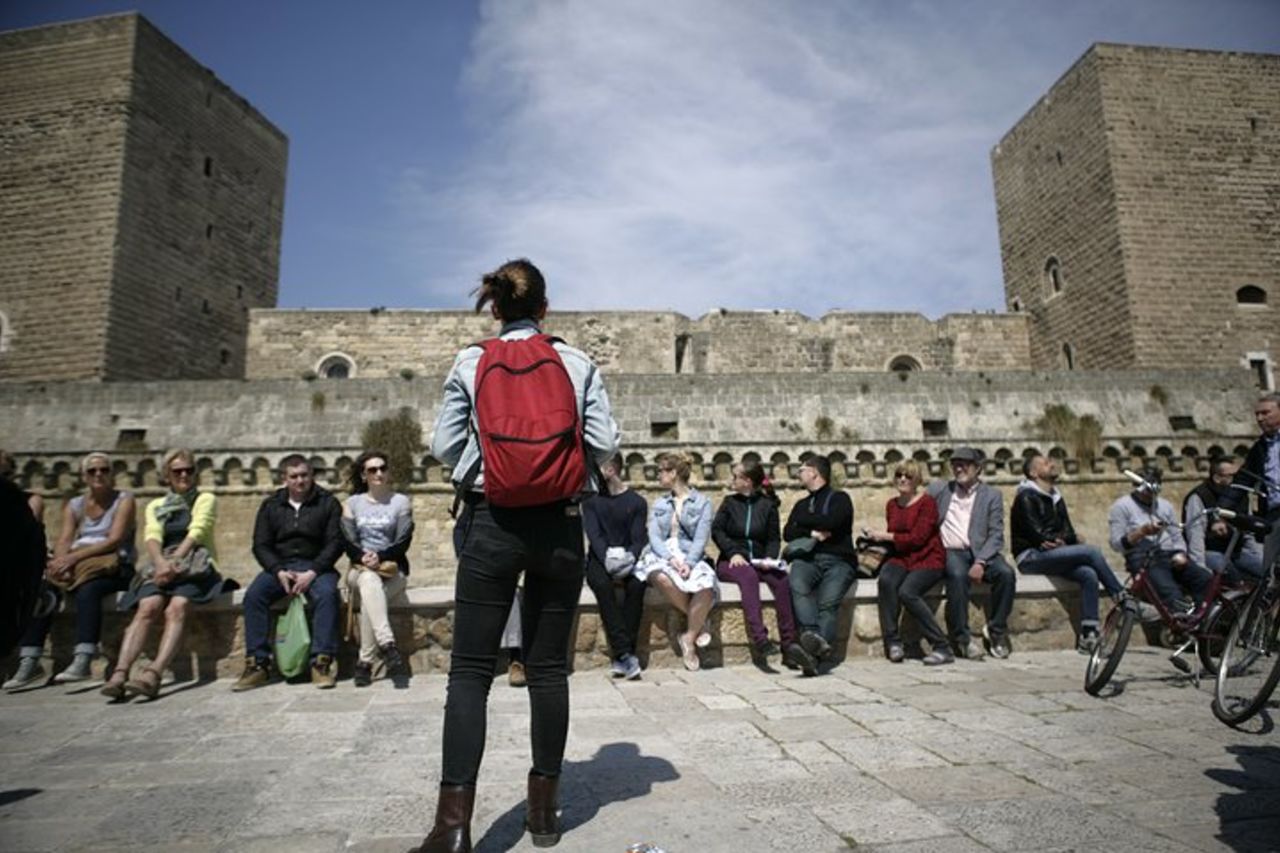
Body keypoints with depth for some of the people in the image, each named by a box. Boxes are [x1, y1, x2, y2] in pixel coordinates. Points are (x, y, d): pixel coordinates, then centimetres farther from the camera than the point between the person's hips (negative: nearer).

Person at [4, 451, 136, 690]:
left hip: (112, 565, -5)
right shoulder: (74, 505, 18)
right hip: (76, 565, 5)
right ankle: (29, 662, -23)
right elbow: (64, 540, 5)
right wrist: (60, 560, -18)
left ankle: (82, 661, -42)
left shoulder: (124, 499, 3)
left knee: (87, 590, -35)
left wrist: (74, 557, -19)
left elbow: (115, 540, -9)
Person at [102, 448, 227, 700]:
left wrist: (174, 562, -20)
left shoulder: (205, 499, 13)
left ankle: (153, 674, -45)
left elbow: (196, 533, -4)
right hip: (161, 567, 2)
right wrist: (160, 562, -21)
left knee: (176, 608, -31)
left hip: (196, 567, -2)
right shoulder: (155, 506, 20)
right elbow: (152, 536, 1)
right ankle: (120, 673, -39)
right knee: (147, 607, -28)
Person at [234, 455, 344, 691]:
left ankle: (322, 662, -29)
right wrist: (279, 572, -11)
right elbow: (260, 545, 7)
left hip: (316, 566, -2)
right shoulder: (271, 505, 13)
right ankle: (258, 664, -19)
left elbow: (335, 543, -2)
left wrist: (312, 572, -16)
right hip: (279, 567, 3)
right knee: (253, 595, -26)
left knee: (327, 594, -33)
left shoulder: (328, 503, 5)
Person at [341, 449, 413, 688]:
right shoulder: (352, 503, 16)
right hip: (360, 570, 1)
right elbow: (347, 542, 5)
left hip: (393, 570, -1)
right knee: (369, 581, -36)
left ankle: (365, 662, -30)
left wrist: (380, 556, -19)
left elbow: (404, 542, -1)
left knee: (368, 597, -32)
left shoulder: (401, 501, 9)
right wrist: (363, 558, -17)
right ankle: (387, 646, -49)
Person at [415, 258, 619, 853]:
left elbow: (444, 445, 0)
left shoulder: (470, 362, 1)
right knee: (549, 667, 11)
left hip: (492, 524, -1)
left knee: (470, 669, 4)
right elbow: (605, 442, -4)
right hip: (561, 526, 2)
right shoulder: (577, 363, 2)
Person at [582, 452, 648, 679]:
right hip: (600, 559, 0)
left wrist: (627, 561, -22)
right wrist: (609, 562, -22)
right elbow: (594, 535, -4)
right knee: (602, 584, -33)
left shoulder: (637, 502, 5)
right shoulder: (591, 500, 8)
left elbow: (639, 539, -2)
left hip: (628, 561, 0)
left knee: (636, 584, -32)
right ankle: (626, 654, -36)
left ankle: (621, 657, -29)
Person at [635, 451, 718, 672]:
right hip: (662, 557, 2)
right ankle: (698, 624, -15)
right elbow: (654, 538, 5)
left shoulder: (702, 502, 9)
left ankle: (689, 638, -16)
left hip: (691, 558, -2)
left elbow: (701, 539, -1)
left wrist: (688, 563, -19)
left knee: (706, 584, -35)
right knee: (661, 577, -36)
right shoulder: (658, 505, 19)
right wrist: (671, 558, -14)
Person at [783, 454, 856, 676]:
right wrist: (812, 533, -4)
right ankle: (814, 637, -47)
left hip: (837, 560, -3)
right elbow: (787, 533, 14)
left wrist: (803, 520, 7)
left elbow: (831, 522, -8)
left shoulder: (839, 498, 13)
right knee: (797, 584, -32)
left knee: (828, 602, -29)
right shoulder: (801, 504, 29)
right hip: (807, 559, 3)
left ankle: (813, 654, -46)